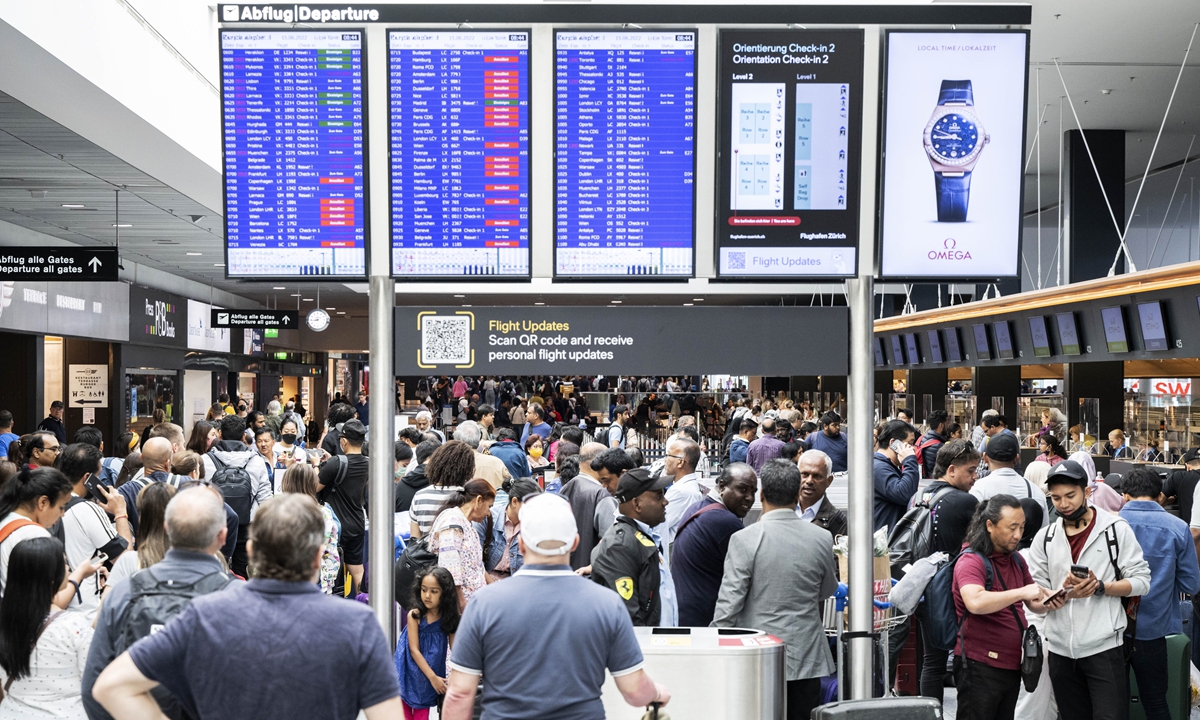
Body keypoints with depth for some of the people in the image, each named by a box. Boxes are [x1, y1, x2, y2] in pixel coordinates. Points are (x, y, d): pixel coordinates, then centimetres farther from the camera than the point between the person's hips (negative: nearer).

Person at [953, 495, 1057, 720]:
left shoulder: (1016, 559, 13)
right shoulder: (971, 561, -14)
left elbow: (1034, 604, 19)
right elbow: (975, 603, -32)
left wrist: (1050, 600, -3)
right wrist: (1021, 592, -29)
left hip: (1012, 665, 8)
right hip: (980, 666, -8)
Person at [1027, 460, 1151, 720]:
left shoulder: (1116, 529, -2)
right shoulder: (1045, 537, 5)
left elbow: (1141, 581, -4)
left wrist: (1100, 587, -18)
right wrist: (1064, 592, -17)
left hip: (1104, 647, -3)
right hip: (1060, 649, 4)